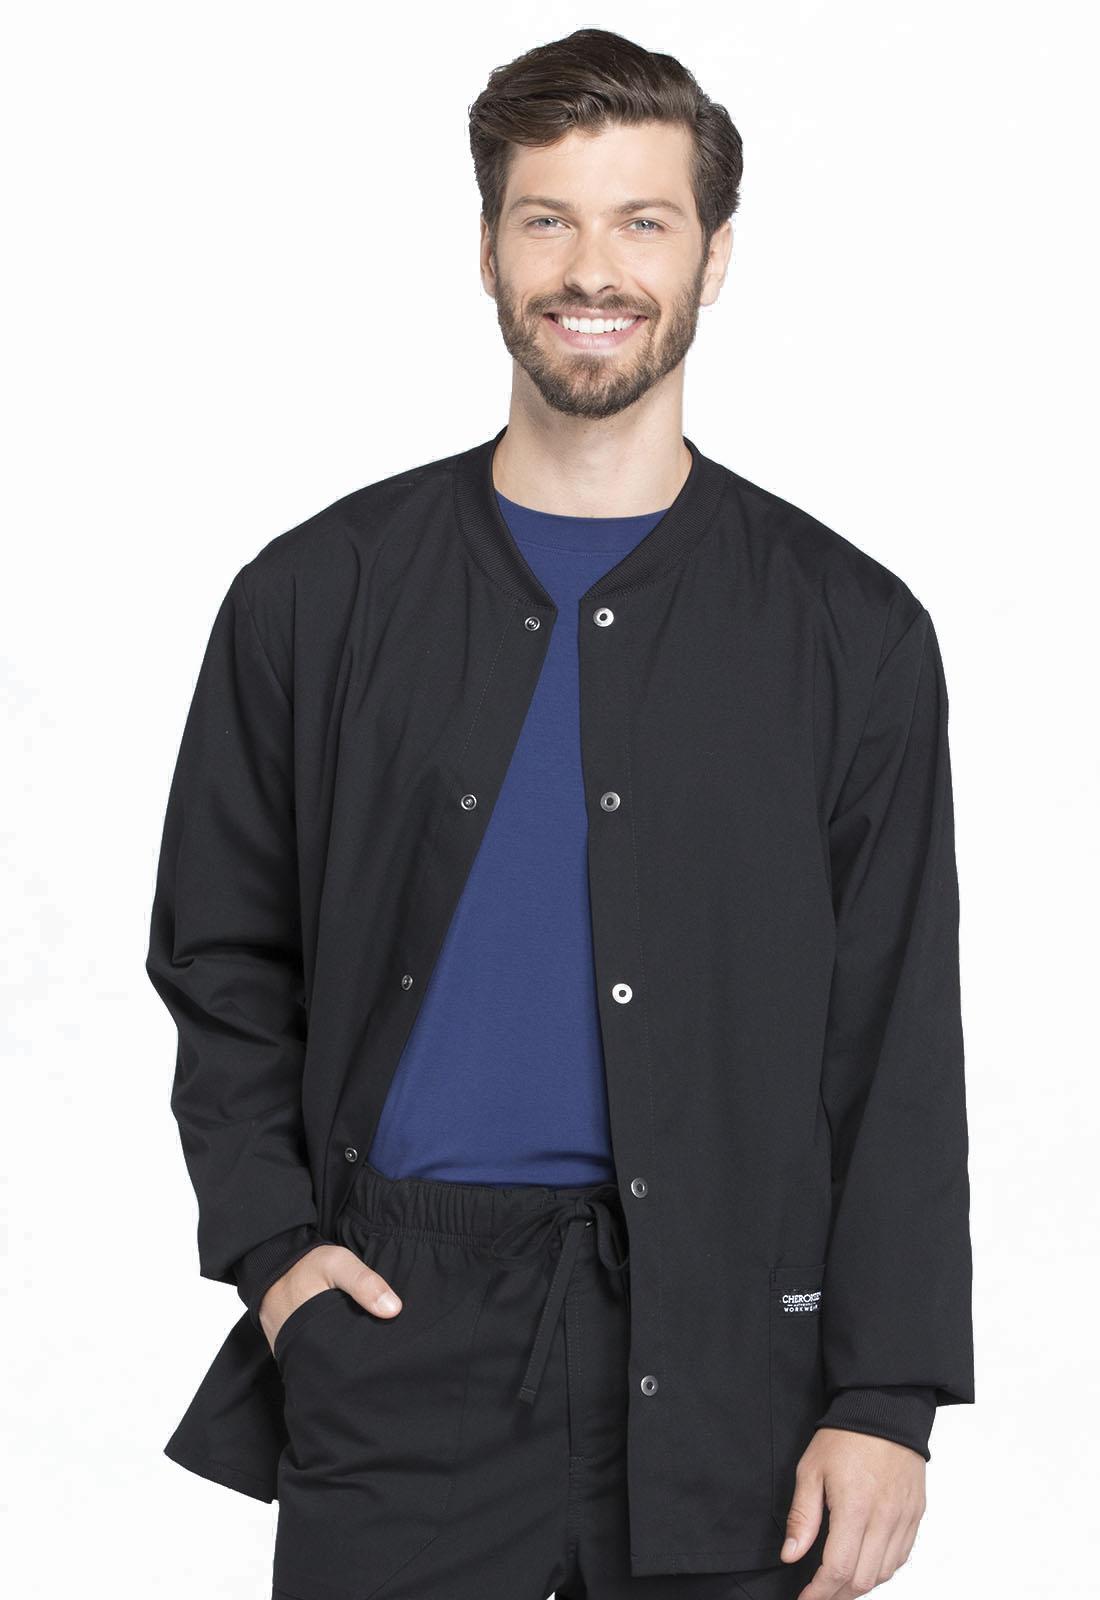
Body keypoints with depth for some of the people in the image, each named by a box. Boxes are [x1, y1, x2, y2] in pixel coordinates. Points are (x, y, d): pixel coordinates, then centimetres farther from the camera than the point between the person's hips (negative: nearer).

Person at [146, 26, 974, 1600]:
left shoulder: (848, 629, 4)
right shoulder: (318, 596, 7)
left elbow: (900, 1050, 2)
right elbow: (218, 957, 12)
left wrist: (887, 1396, -5)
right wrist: (269, 1243, -2)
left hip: (720, 1352, 0)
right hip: (394, 1342, 0)